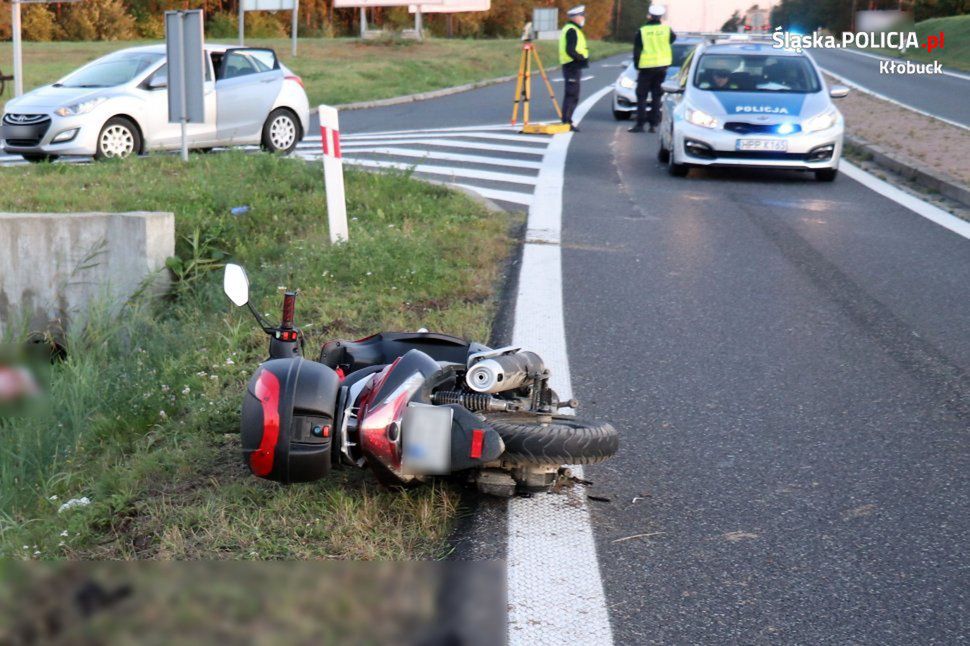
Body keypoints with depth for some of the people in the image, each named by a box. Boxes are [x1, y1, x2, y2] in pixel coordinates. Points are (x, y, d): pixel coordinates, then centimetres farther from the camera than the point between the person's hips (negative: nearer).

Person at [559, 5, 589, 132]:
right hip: (572, 66, -11)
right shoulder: (572, 31, -14)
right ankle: (566, 122, -10)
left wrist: (584, 58, 11)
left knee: (572, 96, 13)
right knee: (571, 95, -10)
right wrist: (583, 59, -18)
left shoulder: (572, 29, 19)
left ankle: (567, 121, 16)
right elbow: (570, 50, -22)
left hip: (572, 66, 11)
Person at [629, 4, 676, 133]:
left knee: (641, 96, 5)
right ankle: (653, 124, 6)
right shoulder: (666, 29, -4)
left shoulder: (642, 31, -8)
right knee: (656, 96, 9)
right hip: (662, 67, 2)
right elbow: (673, 38, 16)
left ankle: (640, 124, -1)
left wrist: (637, 65, 7)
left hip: (646, 67, -2)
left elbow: (637, 50, -4)